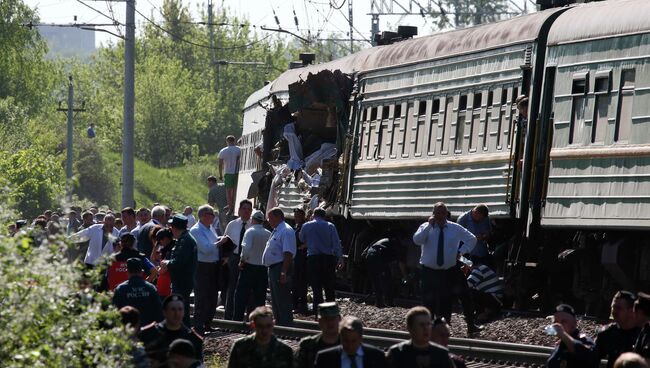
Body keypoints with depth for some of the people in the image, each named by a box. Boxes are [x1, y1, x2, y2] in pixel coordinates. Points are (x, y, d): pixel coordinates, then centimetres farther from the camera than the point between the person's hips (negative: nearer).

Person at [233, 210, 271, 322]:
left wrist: (242, 260, -12)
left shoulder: (250, 231, -10)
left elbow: (246, 247, -23)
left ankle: (237, 319, -5)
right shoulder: (268, 234, 5)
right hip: (263, 268, 5)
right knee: (259, 297, 9)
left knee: (241, 296, 0)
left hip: (249, 267, -5)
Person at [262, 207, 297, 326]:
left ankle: (286, 326, -9)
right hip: (273, 268, 11)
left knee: (282, 303, -10)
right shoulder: (276, 231, 18)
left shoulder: (286, 231, -14)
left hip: (281, 268, -11)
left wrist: (283, 272, -27)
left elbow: (288, 254, -22)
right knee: (275, 303, 17)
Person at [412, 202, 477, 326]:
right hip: (429, 271, -2)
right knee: (429, 301, -4)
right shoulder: (426, 227, -1)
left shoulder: (455, 228, 4)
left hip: (448, 272, 2)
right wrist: (429, 225, -22)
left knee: (445, 301, 5)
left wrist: (461, 252, 5)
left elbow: (472, 239, 16)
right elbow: (417, 240, -20)